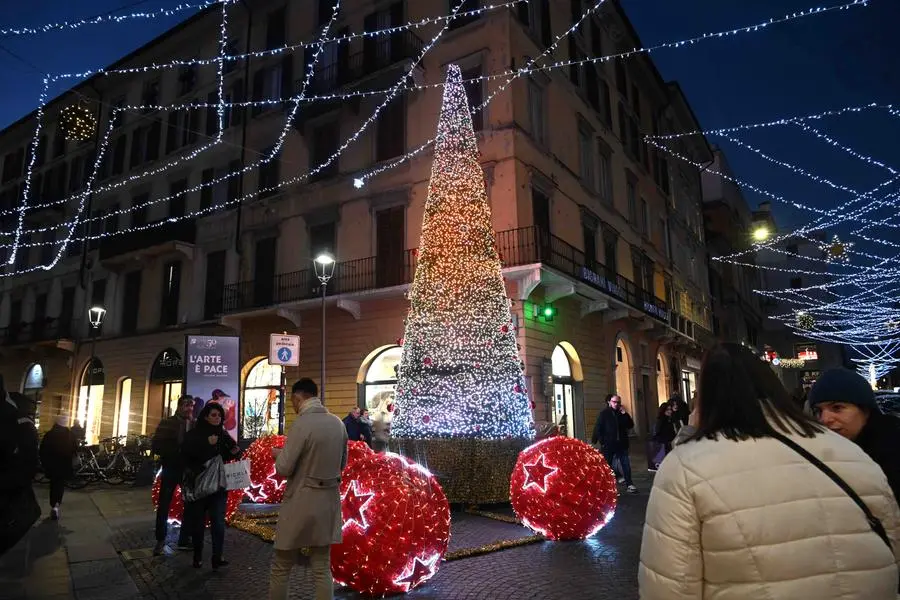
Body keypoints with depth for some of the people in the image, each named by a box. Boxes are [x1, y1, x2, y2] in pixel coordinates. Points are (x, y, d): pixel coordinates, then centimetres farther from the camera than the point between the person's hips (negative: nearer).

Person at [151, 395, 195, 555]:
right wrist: (178, 450, -18)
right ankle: (160, 540, 20)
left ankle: (185, 539, 19)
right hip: (170, 469, -2)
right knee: (164, 505, 5)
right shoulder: (166, 423, -2)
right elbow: (156, 446, -9)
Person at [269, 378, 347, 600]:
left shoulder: (301, 423, -18)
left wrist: (278, 454, 5)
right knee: (322, 568, 14)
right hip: (329, 502, 6)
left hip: (301, 503, -6)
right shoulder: (338, 423, 2)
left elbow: (283, 469, -15)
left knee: (281, 567, 13)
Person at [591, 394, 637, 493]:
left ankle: (629, 484, 6)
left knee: (626, 464, 1)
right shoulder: (604, 414, -5)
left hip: (621, 444, 4)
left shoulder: (622, 414, 10)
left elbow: (630, 426, 1)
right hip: (608, 445, -4)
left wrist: (625, 414, -9)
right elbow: (598, 428, -10)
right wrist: (601, 441, -18)